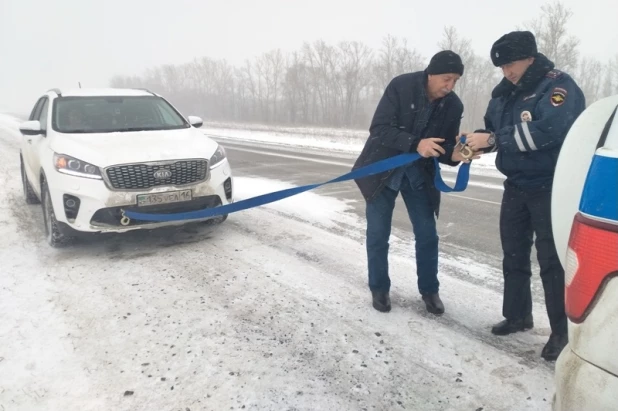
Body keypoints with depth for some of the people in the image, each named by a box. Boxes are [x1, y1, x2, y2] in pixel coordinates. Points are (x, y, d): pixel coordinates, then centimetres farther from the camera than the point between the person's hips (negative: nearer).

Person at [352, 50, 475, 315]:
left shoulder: (453, 106, -9)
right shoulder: (401, 86, -20)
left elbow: (445, 146, -1)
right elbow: (379, 128, -25)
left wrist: (454, 155, -26)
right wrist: (415, 143, -37)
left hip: (419, 173, 3)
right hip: (383, 168, -3)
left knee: (427, 234, 5)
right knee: (378, 234, 3)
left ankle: (429, 290, 22)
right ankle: (379, 288, 20)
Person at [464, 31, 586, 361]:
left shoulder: (559, 86, -15)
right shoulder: (504, 92, 7)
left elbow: (547, 130, -30)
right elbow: (492, 127, 14)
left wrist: (493, 140, -28)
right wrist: (476, 141, -9)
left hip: (551, 188, -7)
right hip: (516, 186, 7)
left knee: (552, 260, -3)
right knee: (513, 255, 14)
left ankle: (562, 331, 11)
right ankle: (517, 315, 29)